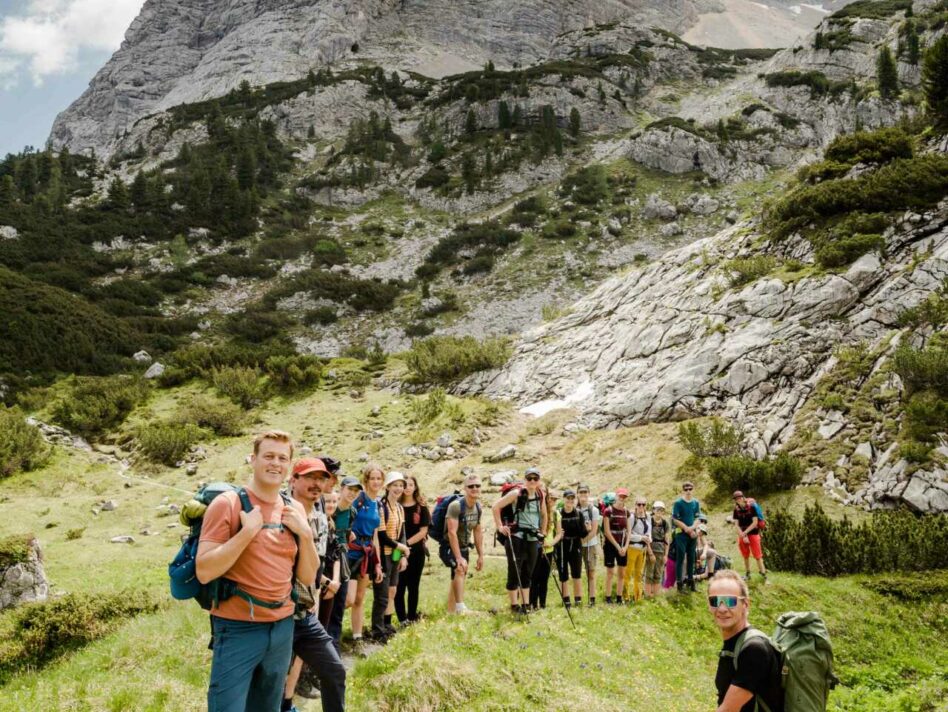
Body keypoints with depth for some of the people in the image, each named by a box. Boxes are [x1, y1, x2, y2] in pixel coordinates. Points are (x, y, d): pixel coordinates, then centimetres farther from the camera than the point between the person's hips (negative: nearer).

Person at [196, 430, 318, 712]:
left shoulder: (294, 509, 6)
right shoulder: (227, 503, -11)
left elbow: (308, 576, 6)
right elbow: (204, 571, -17)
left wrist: (305, 533, -8)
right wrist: (247, 532, -22)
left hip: (283, 627, 6)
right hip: (238, 628, -5)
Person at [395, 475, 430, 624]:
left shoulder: (421, 507, 2)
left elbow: (423, 531, -3)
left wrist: (407, 543, -13)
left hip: (417, 551, 1)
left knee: (413, 585, 9)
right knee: (400, 586, -2)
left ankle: (412, 617, 19)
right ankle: (402, 619, 5)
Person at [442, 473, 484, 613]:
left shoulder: (478, 507, 2)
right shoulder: (456, 505, -22)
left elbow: (478, 532, 10)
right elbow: (452, 533, -27)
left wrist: (481, 555, 8)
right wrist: (459, 558, -31)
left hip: (464, 547, 8)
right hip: (449, 547, -8)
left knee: (456, 579, 13)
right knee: (460, 569, -30)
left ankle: (450, 612, 23)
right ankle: (461, 608, -32)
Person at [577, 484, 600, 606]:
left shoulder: (594, 510, 1)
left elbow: (594, 531, -5)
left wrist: (583, 540, -12)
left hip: (591, 544, -1)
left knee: (591, 572, 2)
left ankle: (592, 598, 4)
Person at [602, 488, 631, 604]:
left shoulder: (626, 511, 7)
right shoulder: (608, 511, -10)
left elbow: (628, 531, 8)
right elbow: (607, 531, -12)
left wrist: (625, 546, -5)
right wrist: (618, 547, -13)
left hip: (623, 546, 5)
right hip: (610, 545, -5)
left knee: (622, 573, 7)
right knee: (610, 572, 0)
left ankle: (619, 598, 16)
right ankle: (608, 599, 6)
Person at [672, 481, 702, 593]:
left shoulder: (696, 503, 8)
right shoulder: (678, 503, -6)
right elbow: (675, 519, -9)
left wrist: (692, 528, -10)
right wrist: (687, 528, -12)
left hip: (693, 534, 5)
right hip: (681, 533, -5)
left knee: (691, 557, 10)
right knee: (680, 557, -6)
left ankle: (690, 580, 20)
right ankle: (679, 582, -3)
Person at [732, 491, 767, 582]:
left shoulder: (751, 507, -10)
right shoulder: (736, 510, 1)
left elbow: (755, 522, -11)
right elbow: (736, 525, -1)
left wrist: (745, 532, -14)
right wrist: (743, 536, -11)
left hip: (753, 533, -4)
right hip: (742, 535, 4)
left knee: (758, 555, -7)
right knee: (745, 555, 10)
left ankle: (763, 574, -4)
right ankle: (747, 574, 21)